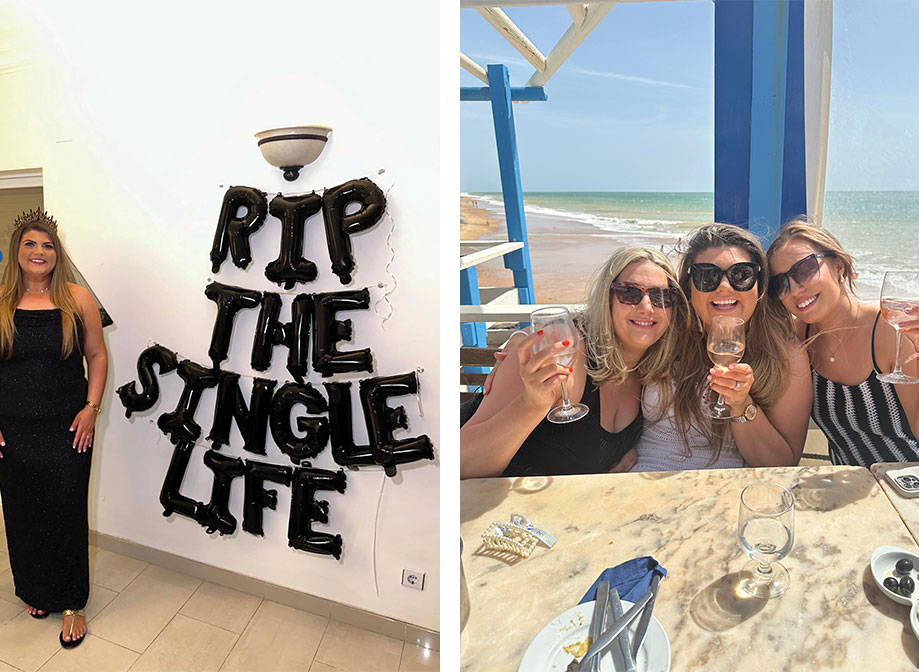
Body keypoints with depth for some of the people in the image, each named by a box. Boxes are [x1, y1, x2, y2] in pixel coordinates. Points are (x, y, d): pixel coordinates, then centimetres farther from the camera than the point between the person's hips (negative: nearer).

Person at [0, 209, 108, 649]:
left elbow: (96, 355, 3)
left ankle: (71, 604, 20)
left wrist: (92, 406, -7)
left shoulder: (77, 300, -1)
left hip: (68, 428, -1)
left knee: (67, 511, 4)